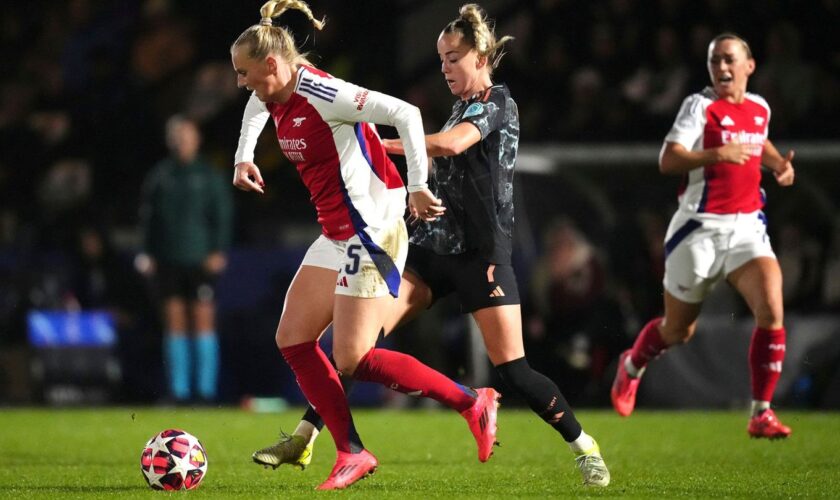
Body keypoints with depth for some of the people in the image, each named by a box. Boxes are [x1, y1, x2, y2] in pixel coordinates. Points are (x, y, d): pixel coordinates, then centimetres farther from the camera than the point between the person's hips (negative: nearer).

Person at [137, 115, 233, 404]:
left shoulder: (208, 176, 3)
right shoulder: (159, 177, 9)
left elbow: (223, 214, 2)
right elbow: (147, 215, 11)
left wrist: (218, 252, -7)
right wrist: (147, 254, 3)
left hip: (201, 260, -2)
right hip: (168, 261, 2)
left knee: (203, 320, -4)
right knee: (175, 321, 1)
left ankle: (206, 388, -1)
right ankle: (178, 389, 4)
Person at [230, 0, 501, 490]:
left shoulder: (321, 94, -20)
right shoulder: (274, 96, 8)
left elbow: (405, 113, -25)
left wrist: (417, 186, -24)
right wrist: (244, 157, 26)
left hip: (371, 230, -10)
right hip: (337, 237, 10)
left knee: (353, 361, -11)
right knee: (293, 339, 5)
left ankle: (472, 403, 1)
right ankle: (352, 454, 8)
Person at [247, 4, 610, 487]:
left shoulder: (498, 103, -8)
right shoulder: (462, 108, 17)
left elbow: (451, 144, -27)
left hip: (483, 253, -7)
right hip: (434, 246, 7)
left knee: (513, 368, -9)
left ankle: (585, 447, 10)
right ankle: (304, 437, -9)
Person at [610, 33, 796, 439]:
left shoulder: (760, 108, 9)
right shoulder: (700, 105, -9)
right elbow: (667, 161, -19)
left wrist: (779, 163, 13)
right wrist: (717, 154, -32)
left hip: (747, 227, 4)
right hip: (701, 228, -4)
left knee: (771, 311, -19)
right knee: (678, 331, 10)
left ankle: (761, 414, -12)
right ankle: (631, 367, 44)